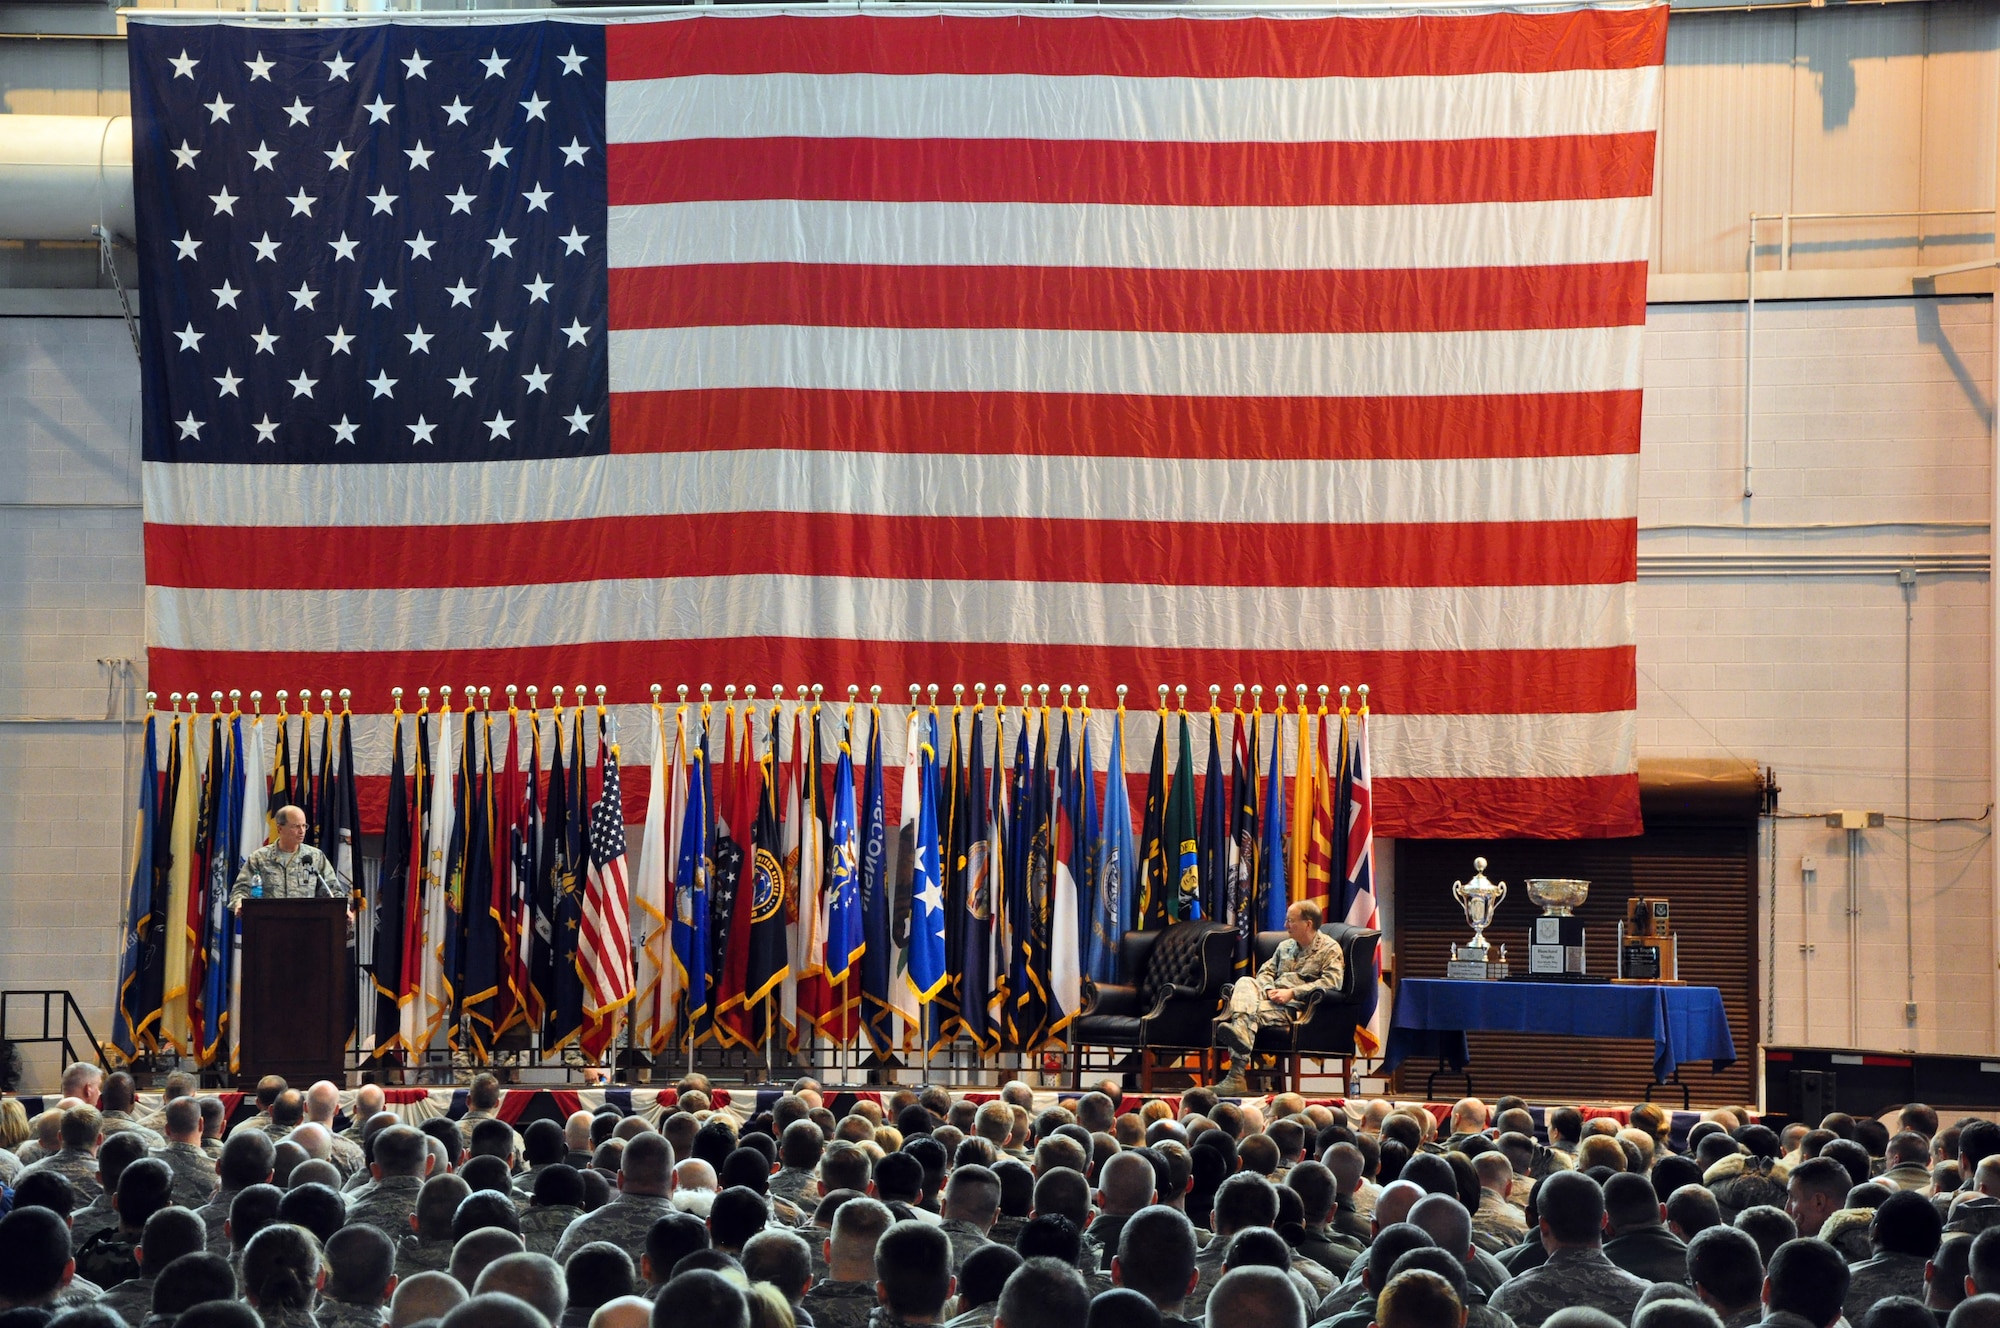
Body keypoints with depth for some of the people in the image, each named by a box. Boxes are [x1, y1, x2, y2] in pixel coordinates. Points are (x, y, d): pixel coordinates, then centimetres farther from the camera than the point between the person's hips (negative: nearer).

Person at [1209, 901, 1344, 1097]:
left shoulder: (1330, 949, 5)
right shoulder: (1285, 946, 28)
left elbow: (1332, 981, -10)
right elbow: (1265, 971, 25)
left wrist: (1292, 993, -16)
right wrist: (1269, 989, -2)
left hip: (1296, 1005, -6)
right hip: (1273, 998, 6)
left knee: (1255, 1013, -32)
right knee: (1245, 983, -24)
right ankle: (1239, 1028, -52)